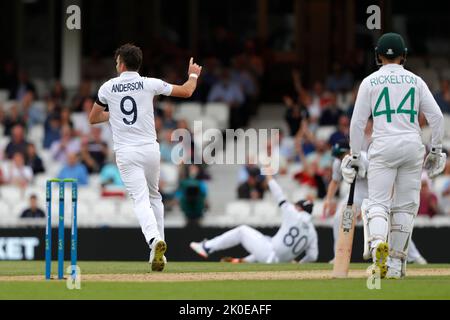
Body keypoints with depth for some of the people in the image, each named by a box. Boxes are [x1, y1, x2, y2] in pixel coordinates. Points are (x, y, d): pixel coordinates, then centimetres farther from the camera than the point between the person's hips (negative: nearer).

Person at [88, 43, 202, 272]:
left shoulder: (108, 88, 3)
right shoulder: (150, 84, 0)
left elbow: (93, 119, 15)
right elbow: (186, 91, 9)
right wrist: (193, 75, 30)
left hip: (125, 153, -1)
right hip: (150, 149, 1)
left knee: (141, 199, -9)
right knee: (154, 196, 20)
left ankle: (154, 240, -36)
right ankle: (157, 251, 19)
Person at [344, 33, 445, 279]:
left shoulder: (370, 82, 5)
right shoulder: (415, 81, 10)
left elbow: (357, 122, 2)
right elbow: (436, 116, 3)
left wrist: (355, 156, 9)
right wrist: (436, 150, 11)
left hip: (383, 148, -2)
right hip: (412, 146, 2)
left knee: (378, 202, -6)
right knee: (405, 205, 9)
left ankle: (378, 241, -37)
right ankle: (395, 263, 8)